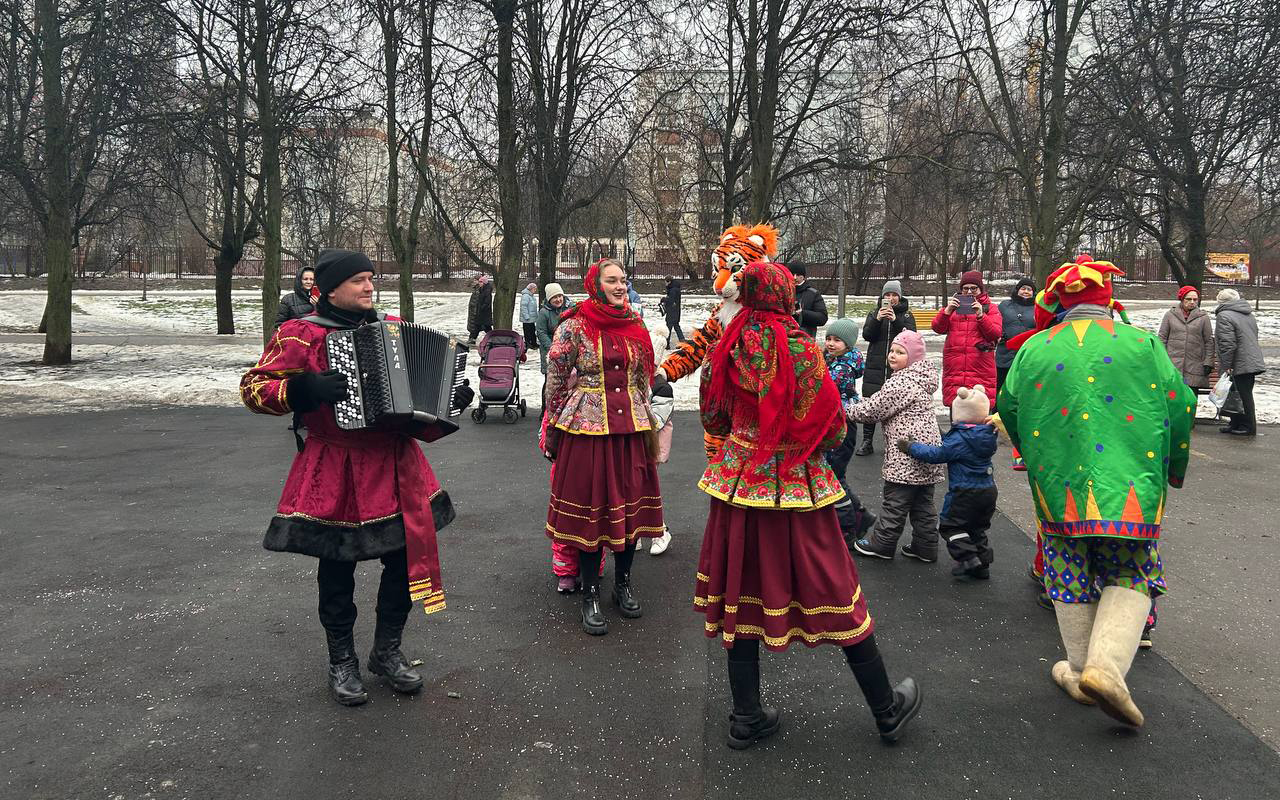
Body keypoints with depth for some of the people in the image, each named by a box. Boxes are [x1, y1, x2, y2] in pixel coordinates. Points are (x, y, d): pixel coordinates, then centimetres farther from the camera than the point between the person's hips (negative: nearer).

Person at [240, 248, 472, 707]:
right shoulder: (302, 335, -6)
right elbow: (253, 388, -7)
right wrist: (305, 390, -22)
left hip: (396, 464, 5)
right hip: (335, 472, -5)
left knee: (407, 557, 9)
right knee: (337, 569, 7)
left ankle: (387, 652, 28)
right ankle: (342, 661, 26)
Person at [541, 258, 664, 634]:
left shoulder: (635, 327, 8)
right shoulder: (573, 327, -6)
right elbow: (555, 381, -3)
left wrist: (647, 424, 16)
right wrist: (555, 431, -3)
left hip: (630, 427, 5)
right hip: (587, 427, -4)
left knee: (630, 504, 10)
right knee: (590, 508, 2)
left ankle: (623, 583, 28)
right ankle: (590, 595, 15)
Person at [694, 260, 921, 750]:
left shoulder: (728, 348, -1)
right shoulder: (799, 348, -14)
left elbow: (712, 417, 11)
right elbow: (832, 428, -10)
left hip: (740, 481, 4)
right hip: (795, 485, -4)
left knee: (743, 596, 12)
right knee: (835, 596, 7)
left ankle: (747, 718, 20)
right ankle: (887, 709, 23)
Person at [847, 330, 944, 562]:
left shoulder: (901, 382, -18)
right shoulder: (921, 377, 12)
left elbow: (873, 410, -13)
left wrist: (848, 412, 0)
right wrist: (860, 406, 14)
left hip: (907, 453, -9)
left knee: (895, 501, 3)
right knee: (923, 501, 14)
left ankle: (882, 543, 14)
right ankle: (926, 547, 21)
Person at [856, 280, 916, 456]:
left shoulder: (906, 315, 10)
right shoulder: (874, 313, 14)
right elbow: (866, 335, 1)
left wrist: (895, 320, -18)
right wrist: (877, 319, -14)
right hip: (875, 365, 1)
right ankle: (867, 442, 4)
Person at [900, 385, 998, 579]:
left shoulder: (959, 439, -20)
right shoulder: (988, 435, 5)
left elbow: (937, 454, -22)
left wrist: (911, 447, -13)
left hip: (965, 492, -8)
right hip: (989, 490, 8)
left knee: (950, 525, 3)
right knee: (978, 528, 20)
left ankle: (968, 558, -5)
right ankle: (983, 564, 20)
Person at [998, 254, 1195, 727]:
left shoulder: (1034, 349, 5)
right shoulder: (1143, 344, 2)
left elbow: (1008, 410, 13)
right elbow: (1180, 406, 4)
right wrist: (1174, 468, 20)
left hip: (1057, 483, 1)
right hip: (1130, 484, -1)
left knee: (1072, 579, 13)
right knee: (1129, 579, 9)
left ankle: (1081, 673, 22)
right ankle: (1107, 666, -9)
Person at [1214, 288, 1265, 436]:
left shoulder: (1224, 316, -14)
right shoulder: (1249, 314, 16)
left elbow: (1227, 344, -21)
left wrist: (1226, 366, -18)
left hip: (1240, 365, -9)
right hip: (1253, 362, 9)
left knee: (1243, 396, -2)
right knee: (1245, 395, 13)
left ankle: (1248, 427, 4)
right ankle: (1236, 424, 20)